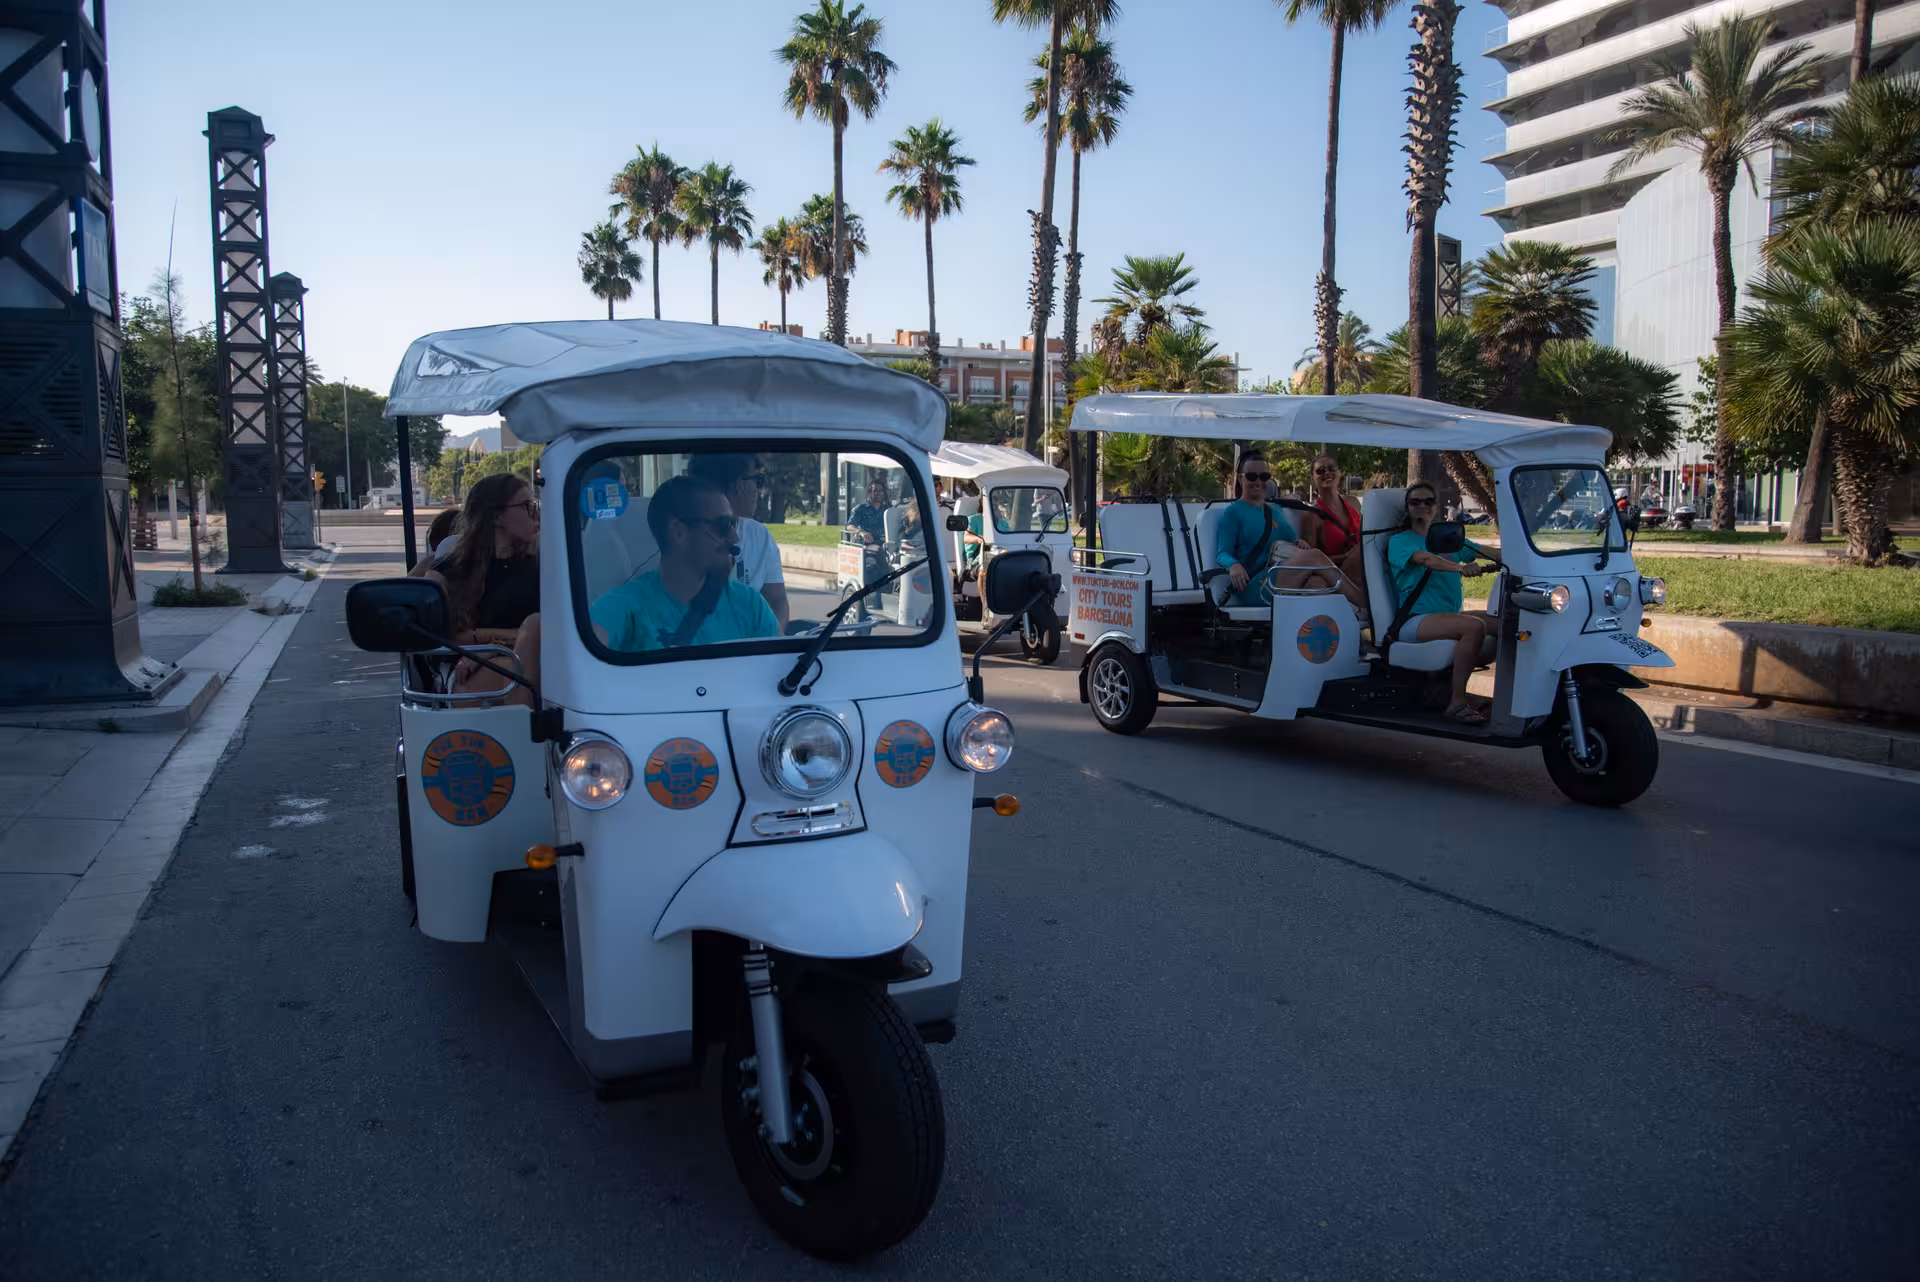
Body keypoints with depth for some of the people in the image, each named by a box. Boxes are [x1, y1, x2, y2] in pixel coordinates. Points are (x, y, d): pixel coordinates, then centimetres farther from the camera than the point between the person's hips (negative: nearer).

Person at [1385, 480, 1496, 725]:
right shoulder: (1399, 541, 1)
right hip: (1415, 620, -6)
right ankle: (1458, 702, -25)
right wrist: (1460, 568, -39)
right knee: (1474, 626, -31)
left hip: (1450, 615, 6)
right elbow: (1425, 559, -21)